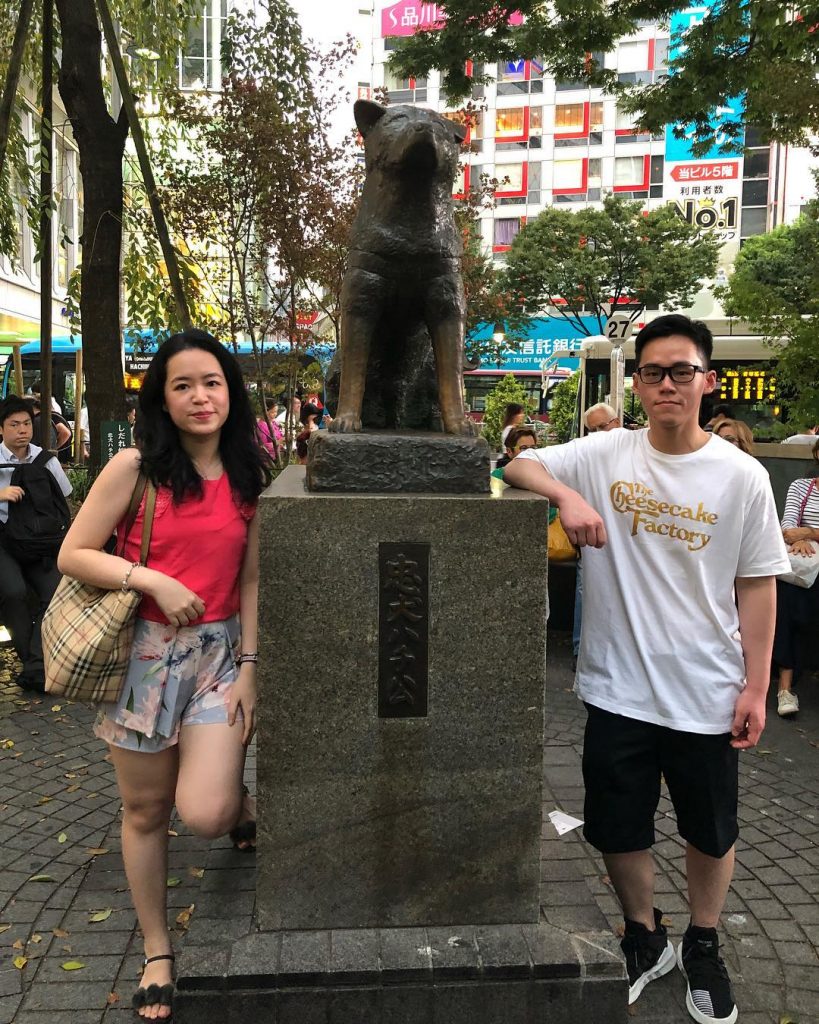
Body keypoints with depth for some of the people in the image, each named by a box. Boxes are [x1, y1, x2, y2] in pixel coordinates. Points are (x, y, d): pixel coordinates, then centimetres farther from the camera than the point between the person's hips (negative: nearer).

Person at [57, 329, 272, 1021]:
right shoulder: (135, 467, -7)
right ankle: (158, 951, 34)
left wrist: (249, 668, -1)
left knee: (205, 813, -12)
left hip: (218, 652, 1)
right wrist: (154, 581, -19)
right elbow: (73, 555, -6)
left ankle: (241, 796, 27)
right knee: (146, 810, 11)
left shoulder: (249, 476, 3)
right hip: (144, 652, -1)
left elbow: (252, 581, 5)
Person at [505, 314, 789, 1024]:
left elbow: (756, 587, -3)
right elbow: (518, 465, -4)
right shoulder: (605, 455, -5)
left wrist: (755, 685, -4)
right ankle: (645, 938, 43)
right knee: (618, 829, 16)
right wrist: (567, 494, -24)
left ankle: (703, 947, 45)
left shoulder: (742, 476, -7)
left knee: (711, 832, 18)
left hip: (707, 694, 0)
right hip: (618, 688, 1)